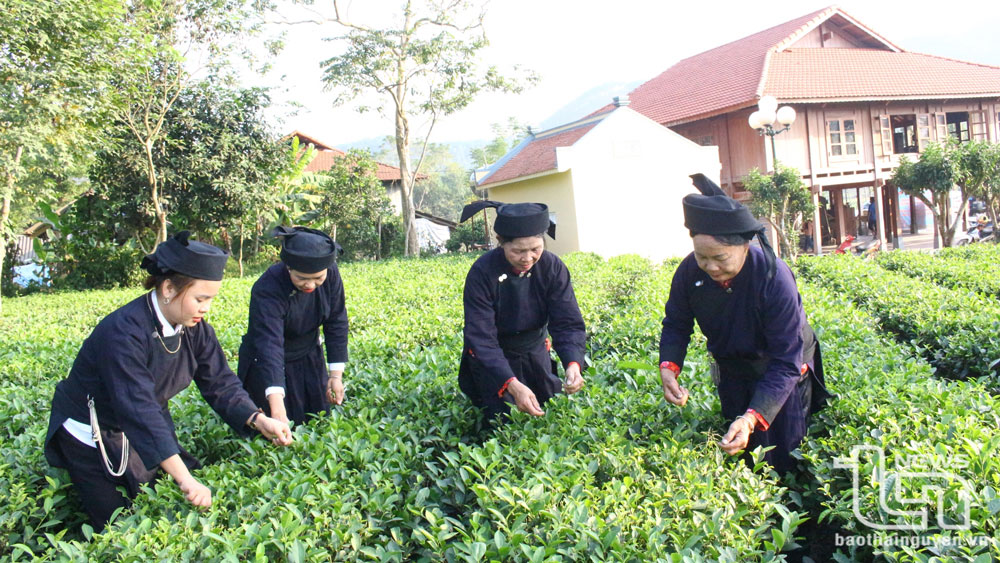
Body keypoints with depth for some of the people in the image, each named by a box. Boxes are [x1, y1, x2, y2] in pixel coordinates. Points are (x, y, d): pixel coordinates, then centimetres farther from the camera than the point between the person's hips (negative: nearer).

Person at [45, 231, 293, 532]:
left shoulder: (194, 330, -10)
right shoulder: (123, 332, -35)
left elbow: (221, 384, -9)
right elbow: (139, 408, -41)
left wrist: (258, 420, -29)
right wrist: (185, 479, -47)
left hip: (147, 429, 7)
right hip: (92, 439, -6)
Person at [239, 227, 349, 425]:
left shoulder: (331, 274, -19)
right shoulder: (268, 289, -32)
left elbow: (336, 322, -8)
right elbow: (269, 345, -42)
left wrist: (336, 375, -10)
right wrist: (277, 409, -50)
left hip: (309, 360, 5)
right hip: (266, 365, -4)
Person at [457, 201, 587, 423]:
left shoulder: (553, 267, -19)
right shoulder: (482, 273, -28)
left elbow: (569, 323, -21)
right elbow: (481, 338, -31)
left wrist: (574, 363, -42)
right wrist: (513, 385, -45)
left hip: (536, 353, 3)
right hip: (492, 358, -3)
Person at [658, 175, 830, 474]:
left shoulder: (774, 278, -35)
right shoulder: (690, 271, -23)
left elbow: (786, 362, -35)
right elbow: (676, 324, -6)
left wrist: (753, 418, -47)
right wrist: (668, 367, -26)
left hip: (783, 373, -4)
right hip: (732, 371, 4)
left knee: (782, 462, 5)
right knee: (738, 453, 19)